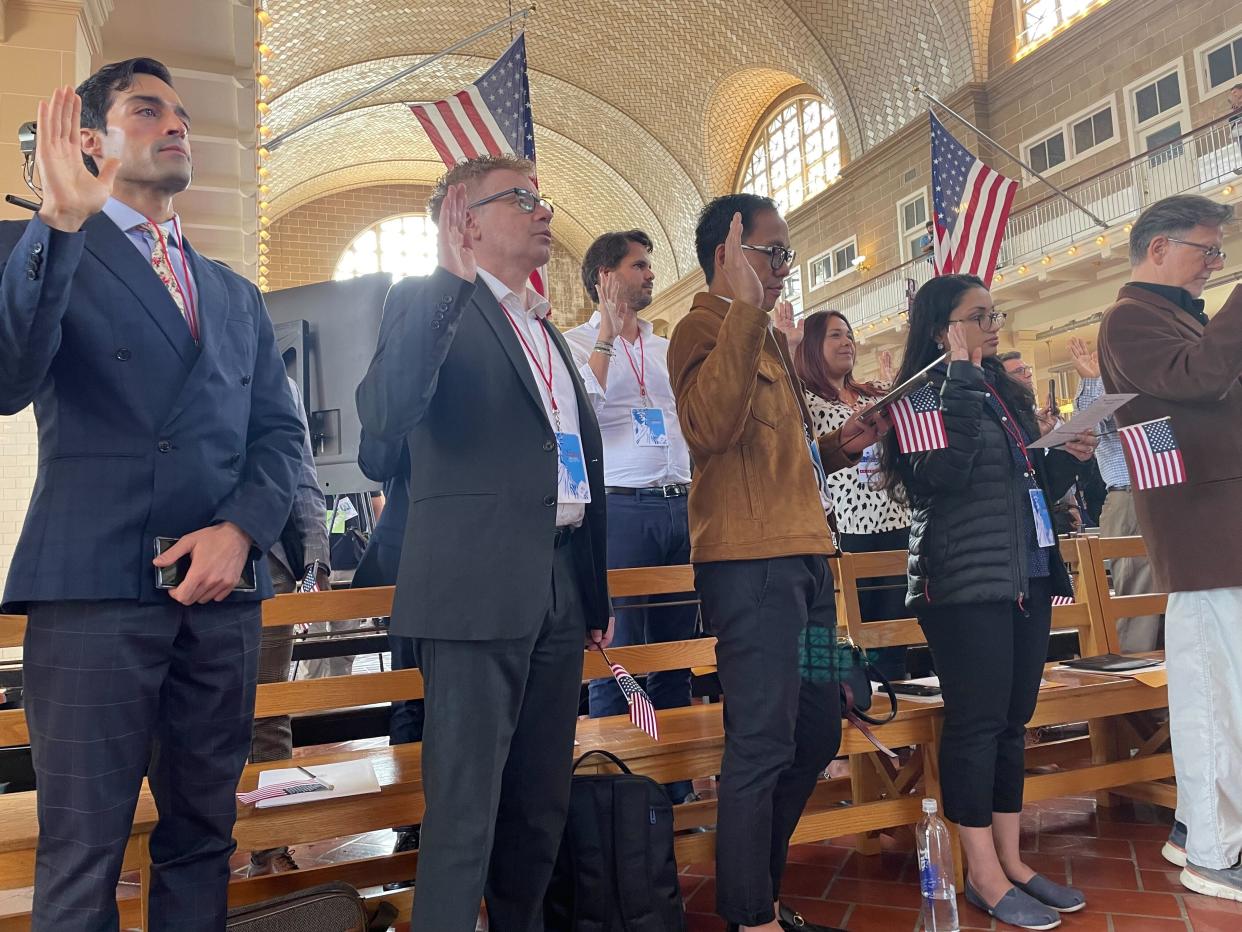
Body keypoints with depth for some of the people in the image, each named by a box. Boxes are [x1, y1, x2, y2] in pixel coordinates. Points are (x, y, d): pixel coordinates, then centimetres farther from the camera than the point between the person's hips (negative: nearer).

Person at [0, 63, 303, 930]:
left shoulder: (237, 295, 20)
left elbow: (279, 432, 12)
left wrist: (242, 527, -6)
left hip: (222, 595, 5)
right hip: (94, 588, -4)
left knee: (202, 835, 13)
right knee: (83, 854, 2)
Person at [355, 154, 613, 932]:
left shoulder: (546, 328, 20)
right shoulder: (427, 302, -1)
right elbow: (387, 415, -21)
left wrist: (597, 593, 19)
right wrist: (451, 279, -25)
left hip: (560, 589, 8)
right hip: (479, 587, -7)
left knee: (542, 808, 16)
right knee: (465, 811, -1)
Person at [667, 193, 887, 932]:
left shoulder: (774, 338, 21)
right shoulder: (705, 328, -7)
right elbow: (710, 430, -27)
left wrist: (840, 447, 11)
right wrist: (744, 311, -26)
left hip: (803, 555, 10)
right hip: (750, 560, -10)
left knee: (817, 731, 16)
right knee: (763, 745, -4)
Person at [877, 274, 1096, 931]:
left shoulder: (1007, 392, 17)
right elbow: (945, 471, -24)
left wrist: (1068, 457, 4)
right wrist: (963, 373, -19)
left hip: (1027, 579, 8)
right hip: (965, 583, -8)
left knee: (1013, 721, 12)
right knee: (976, 722, -3)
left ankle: (1010, 861, 23)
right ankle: (983, 874, 9)